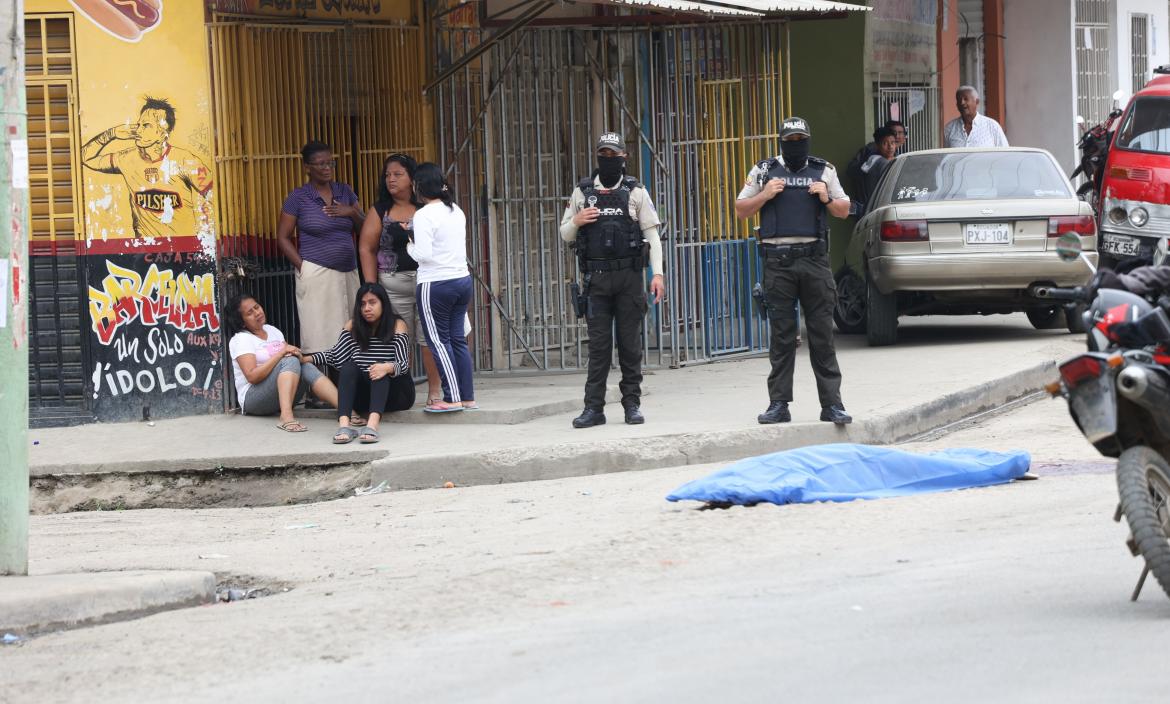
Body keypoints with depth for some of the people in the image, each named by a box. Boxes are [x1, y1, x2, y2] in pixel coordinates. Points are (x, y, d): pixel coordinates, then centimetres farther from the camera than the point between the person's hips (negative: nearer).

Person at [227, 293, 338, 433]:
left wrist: (298, 356, -13)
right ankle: (286, 417, -51)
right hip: (253, 398, -6)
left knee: (308, 368, -20)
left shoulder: (273, 331, 17)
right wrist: (281, 353, -20)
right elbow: (252, 376, -18)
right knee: (290, 362, -28)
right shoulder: (240, 340, -6)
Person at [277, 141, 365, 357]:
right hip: (316, 273, -4)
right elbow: (283, 237, 1)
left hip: (348, 272, 4)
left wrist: (351, 212, -4)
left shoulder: (345, 192, 12)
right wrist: (302, 266, -6)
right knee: (320, 338, -10)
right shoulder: (298, 197, 0)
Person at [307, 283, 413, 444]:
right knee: (348, 367, -24)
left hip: (396, 393, -3)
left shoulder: (397, 325, -5)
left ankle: (373, 424, -58)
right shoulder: (353, 326, 6)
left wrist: (388, 368, -39)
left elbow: (403, 364, -17)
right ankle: (344, 425, -47)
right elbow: (336, 355, 2)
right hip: (363, 395, 3)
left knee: (381, 369, -32)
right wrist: (307, 359, -12)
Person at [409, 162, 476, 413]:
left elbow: (423, 254, -20)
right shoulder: (457, 211, 10)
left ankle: (452, 397, -2)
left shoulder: (424, 215, -13)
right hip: (462, 278, 7)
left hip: (436, 284, -7)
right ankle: (467, 397, 11)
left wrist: (408, 245, 0)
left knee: (438, 340, 0)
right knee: (458, 339, 11)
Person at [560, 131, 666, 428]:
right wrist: (576, 222, -7)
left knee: (630, 343, 1)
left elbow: (651, 234, 3)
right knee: (598, 345, -1)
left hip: (629, 277, -1)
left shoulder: (636, 192, 5)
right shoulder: (582, 192, 10)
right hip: (597, 278, 1)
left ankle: (632, 404, 7)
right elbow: (565, 235, 16)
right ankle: (594, 407, -1)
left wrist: (657, 273, -6)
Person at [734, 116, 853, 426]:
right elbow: (741, 210, 12)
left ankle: (832, 403, 0)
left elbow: (844, 210, 19)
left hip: (815, 260, 0)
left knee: (822, 334, -1)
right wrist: (764, 196, -5)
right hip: (778, 260, 0)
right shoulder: (764, 171, 10)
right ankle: (779, 404, 3)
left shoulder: (824, 171, 13)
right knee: (781, 336, 0)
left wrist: (827, 200, -1)